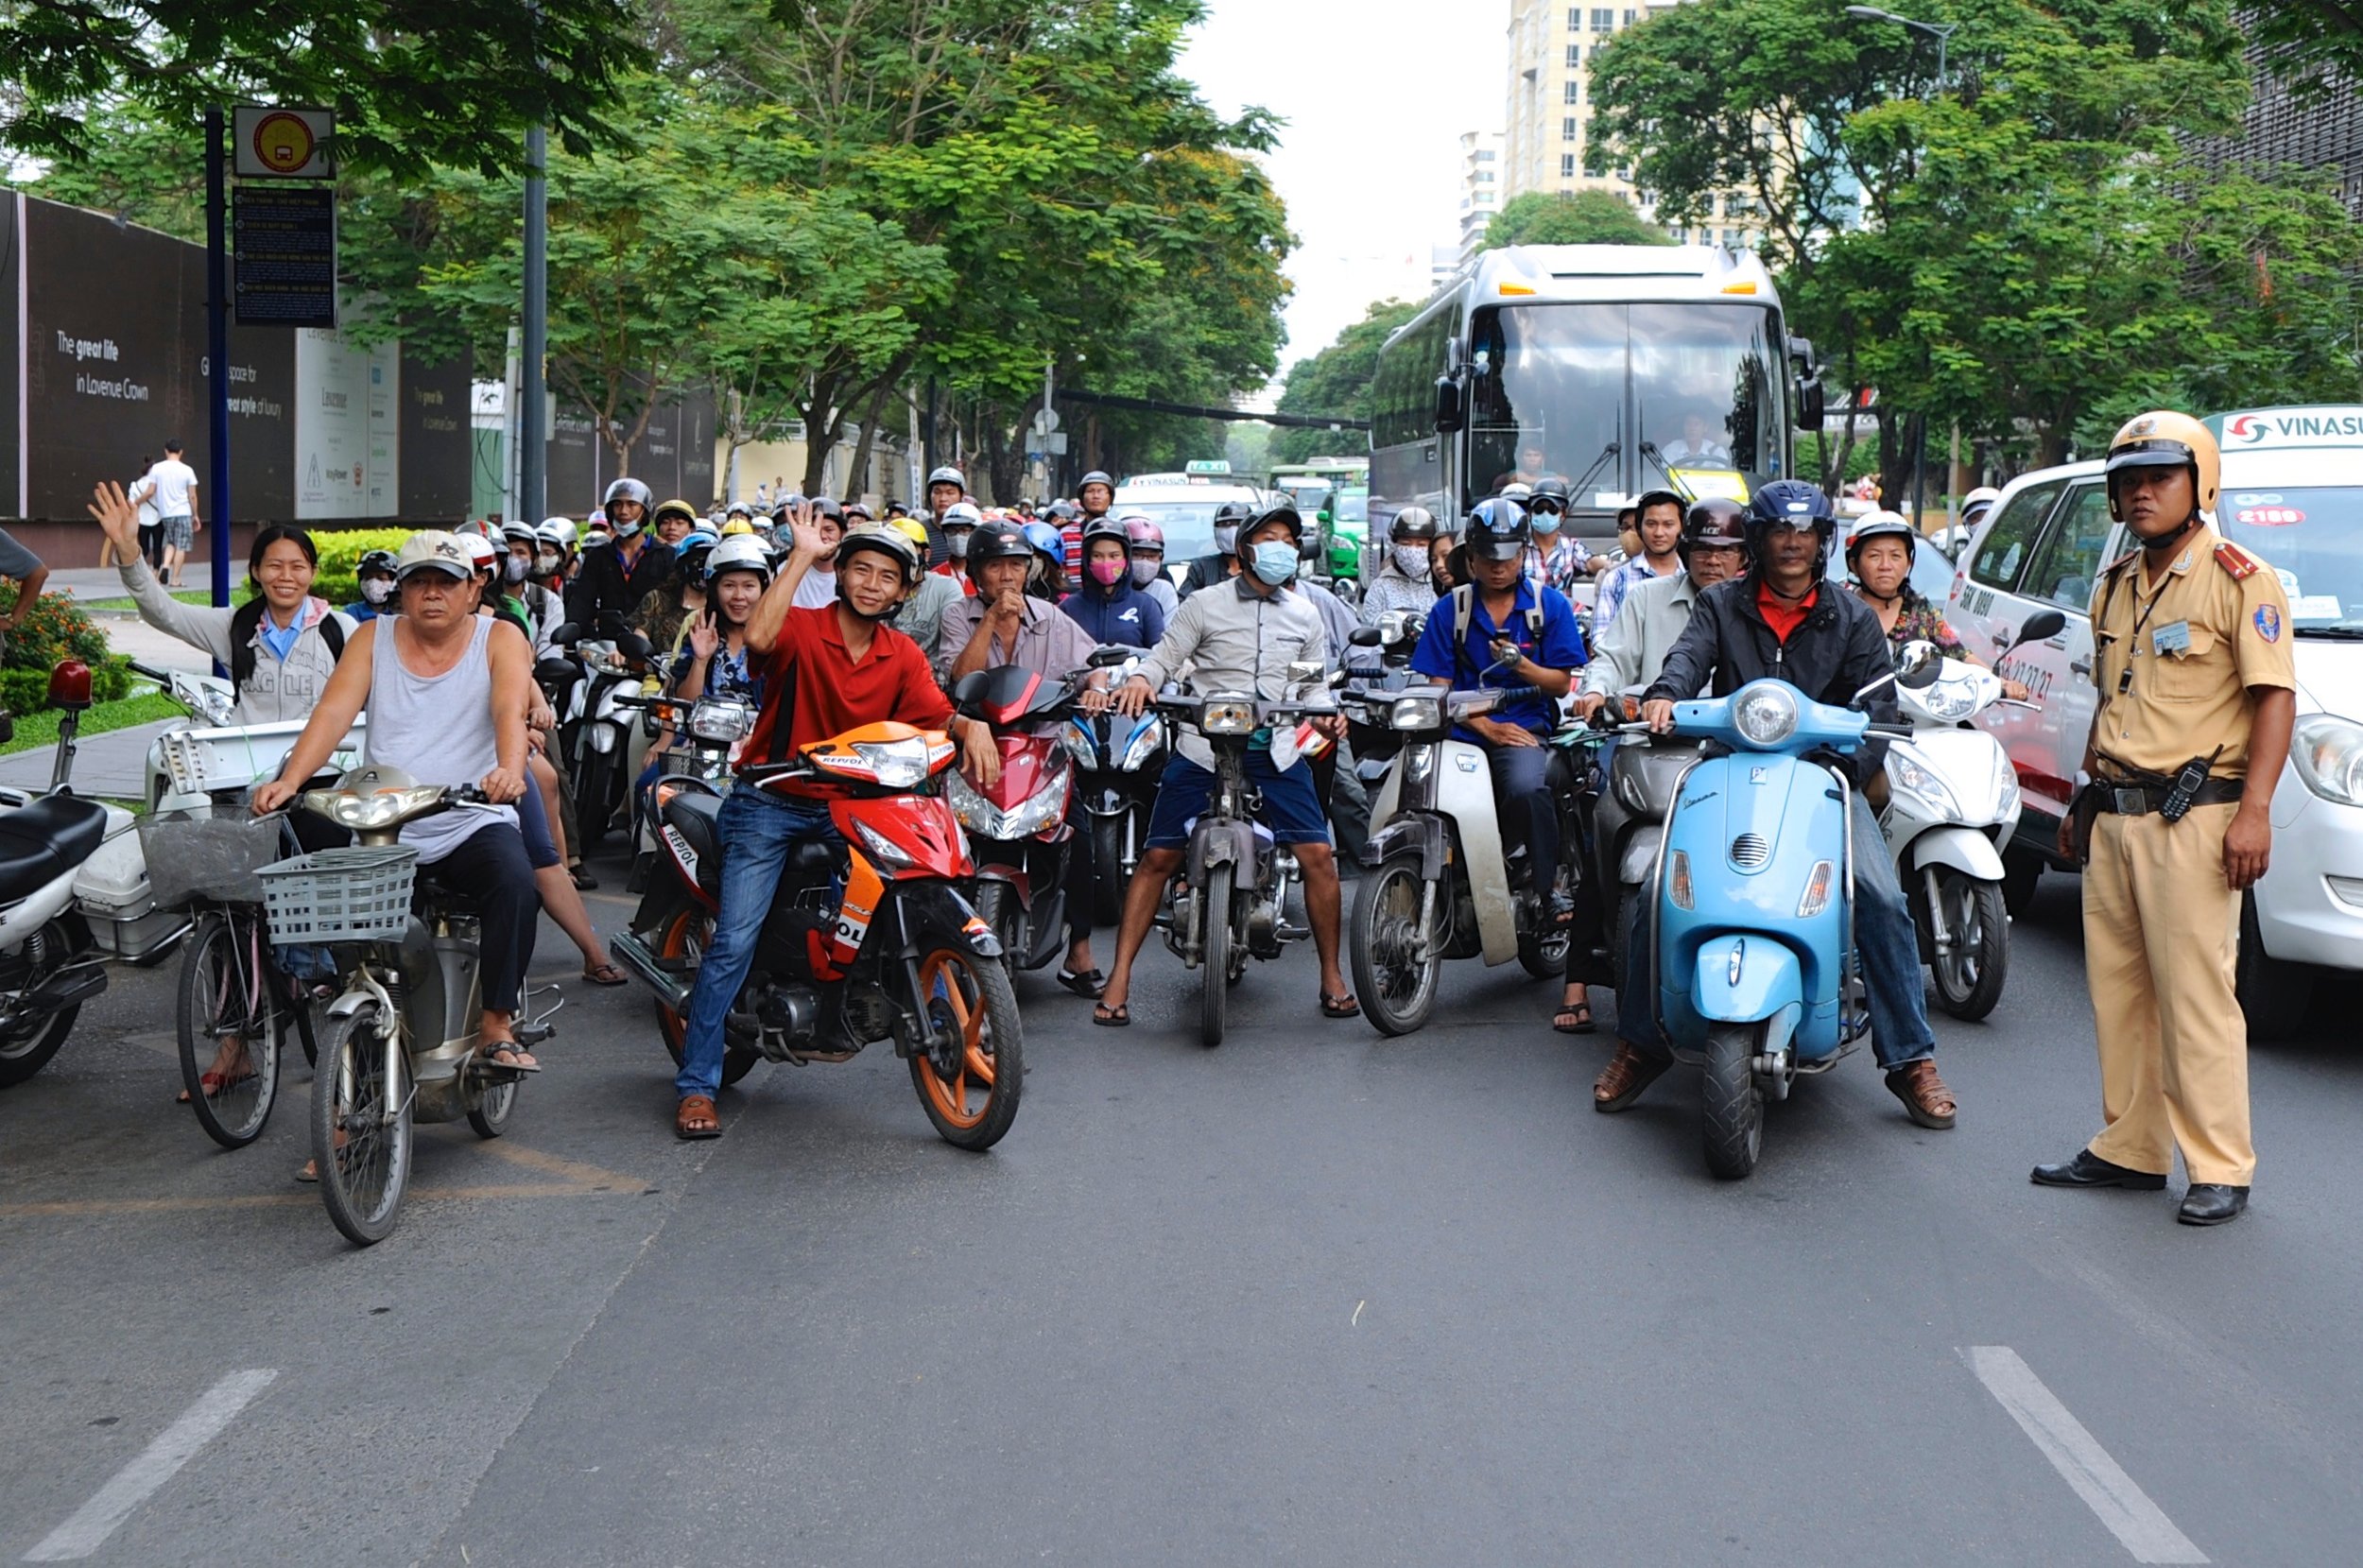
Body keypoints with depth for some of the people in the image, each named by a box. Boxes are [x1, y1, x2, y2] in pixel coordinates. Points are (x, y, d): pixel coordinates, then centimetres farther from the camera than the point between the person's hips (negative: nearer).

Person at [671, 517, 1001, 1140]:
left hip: (851, 807, 5)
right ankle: (695, 1085, -6)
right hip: (770, 803, -5)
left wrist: (973, 727, -25)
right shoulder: (802, 627, -9)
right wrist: (802, 555, -26)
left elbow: (939, 716, -2)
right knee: (734, 941, -11)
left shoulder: (903, 655, 8)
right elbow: (758, 637, -31)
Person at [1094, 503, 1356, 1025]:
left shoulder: (1306, 615, 16)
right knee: (1158, 857, -6)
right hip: (1202, 746, -2)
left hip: (1277, 751, 2)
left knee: (1318, 854, -9)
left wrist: (1326, 712, -3)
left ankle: (1331, 976, 7)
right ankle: (1119, 978, 2)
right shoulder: (1204, 605, 5)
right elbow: (1166, 656, 1)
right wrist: (1141, 678, -22)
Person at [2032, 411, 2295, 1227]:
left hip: (2192, 819, -8)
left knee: (2196, 995, -7)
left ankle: (2221, 1168, 0)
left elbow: (2274, 696, -12)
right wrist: (2084, 800, 23)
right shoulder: (2114, 586, 17)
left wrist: (2254, 809, -20)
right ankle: (2129, 1148, 19)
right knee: (2117, 990, 10)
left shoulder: (2239, 580, -7)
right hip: (2114, 818, 8)